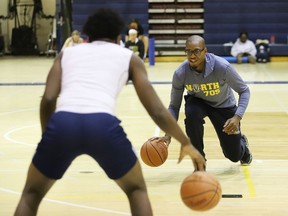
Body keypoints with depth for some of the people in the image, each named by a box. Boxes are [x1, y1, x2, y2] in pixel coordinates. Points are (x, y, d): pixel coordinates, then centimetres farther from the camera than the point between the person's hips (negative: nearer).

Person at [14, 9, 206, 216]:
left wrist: (49, 137, 26)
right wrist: (187, 144, 33)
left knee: (32, 193, 26)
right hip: (103, 125, -1)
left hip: (62, 123, 1)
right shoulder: (129, 57, 28)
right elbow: (157, 111, 21)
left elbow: (48, 100, 13)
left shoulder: (67, 53, 31)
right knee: (137, 190, 27)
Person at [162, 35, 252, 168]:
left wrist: (237, 117, -37)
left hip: (223, 105, -1)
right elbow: (174, 106, -19)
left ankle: (242, 143, 44)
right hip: (198, 102, 1)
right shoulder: (180, 73, -29)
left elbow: (244, 91, -22)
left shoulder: (222, 67, -35)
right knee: (192, 112, -38)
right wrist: (168, 134, -34)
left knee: (234, 156, 2)